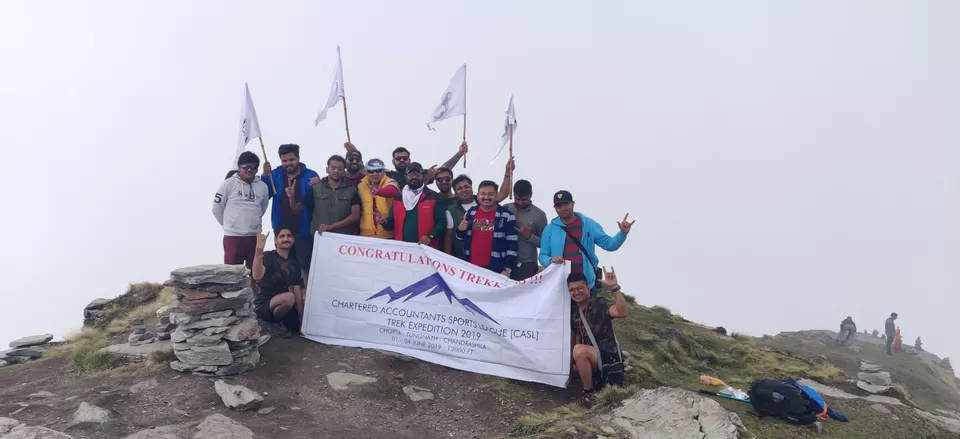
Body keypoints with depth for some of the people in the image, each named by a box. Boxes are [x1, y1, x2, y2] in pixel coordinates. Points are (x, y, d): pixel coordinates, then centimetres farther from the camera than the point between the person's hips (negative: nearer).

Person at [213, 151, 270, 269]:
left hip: (255, 237, 4)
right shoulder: (228, 184, -5)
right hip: (233, 237, -3)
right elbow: (217, 208, 1)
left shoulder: (262, 187, 4)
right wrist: (230, 224, 9)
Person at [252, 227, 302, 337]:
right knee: (289, 297, -37)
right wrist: (259, 249, -42)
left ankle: (280, 321, 17)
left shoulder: (294, 264, 7)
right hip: (264, 305, -7)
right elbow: (257, 277, -32)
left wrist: (302, 320, -4)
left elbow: (298, 293, 3)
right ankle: (273, 322, -8)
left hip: (282, 306, 7)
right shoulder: (268, 256, -11)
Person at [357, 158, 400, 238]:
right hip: (366, 234, 3)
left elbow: (392, 191, -31)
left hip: (387, 234, -3)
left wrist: (378, 191, -51)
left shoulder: (390, 183, -5)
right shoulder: (360, 185, 7)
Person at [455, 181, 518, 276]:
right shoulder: (471, 212, 8)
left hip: (496, 269, -4)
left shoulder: (507, 215, -5)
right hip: (472, 267, 4)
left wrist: (508, 269, -12)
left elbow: (512, 245, -7)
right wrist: (460, 230, -5)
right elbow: (461, 238, 17)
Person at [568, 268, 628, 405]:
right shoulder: (573, 310, 5)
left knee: (579, 350, -29)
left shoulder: (599, 304, -13)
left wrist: (614, 287, -44)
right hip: (588, 359, 8)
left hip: (608, 357, -8)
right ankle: (598, 380, 11)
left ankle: (589, 392, -13)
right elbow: (572, 337, 13)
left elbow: (623, 312, -33)